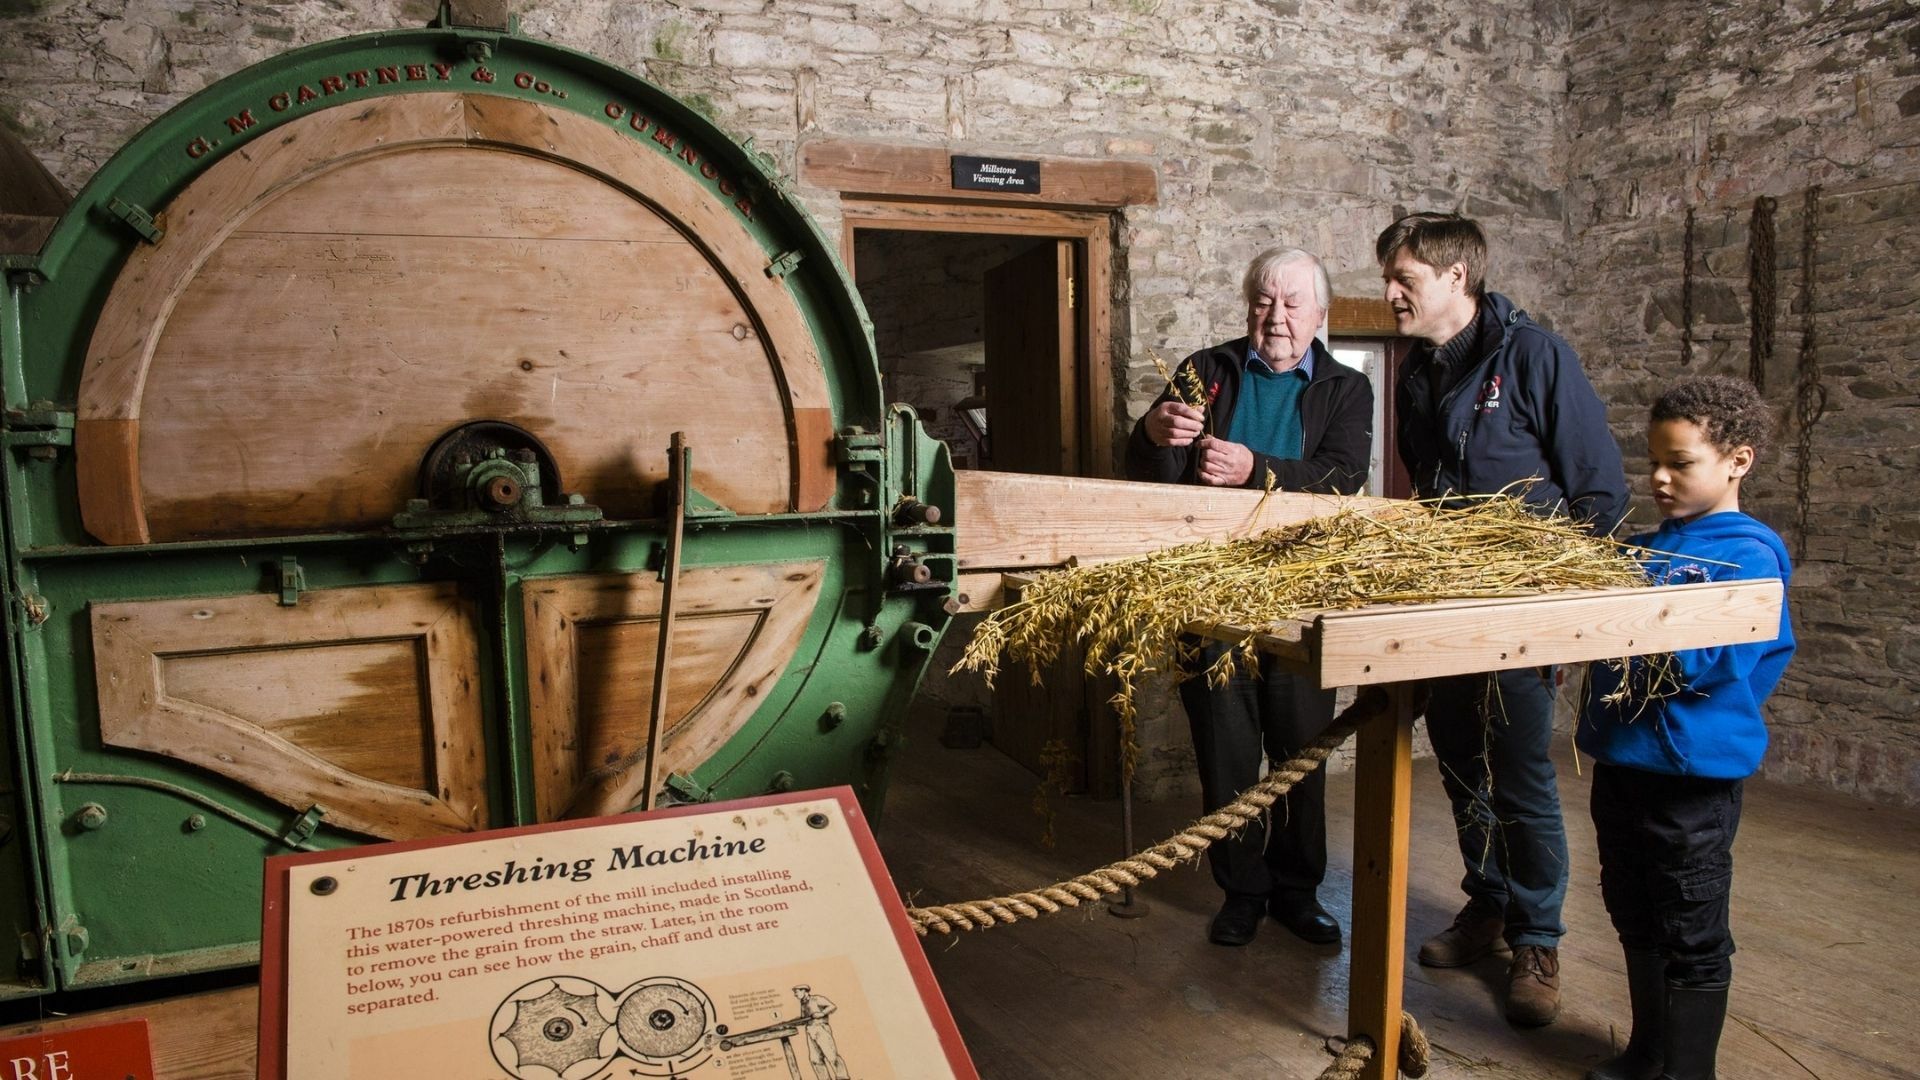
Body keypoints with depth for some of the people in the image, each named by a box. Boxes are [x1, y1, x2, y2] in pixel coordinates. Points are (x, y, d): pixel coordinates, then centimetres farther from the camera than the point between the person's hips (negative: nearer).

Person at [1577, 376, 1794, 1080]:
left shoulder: (1748, 556, -12)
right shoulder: (1646, 548, 11)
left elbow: (1703, 663, -22)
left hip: (1692, 774, -8)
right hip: (1620, 759, 8)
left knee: (1693, 939, 7)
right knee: (1635, 918, 20)